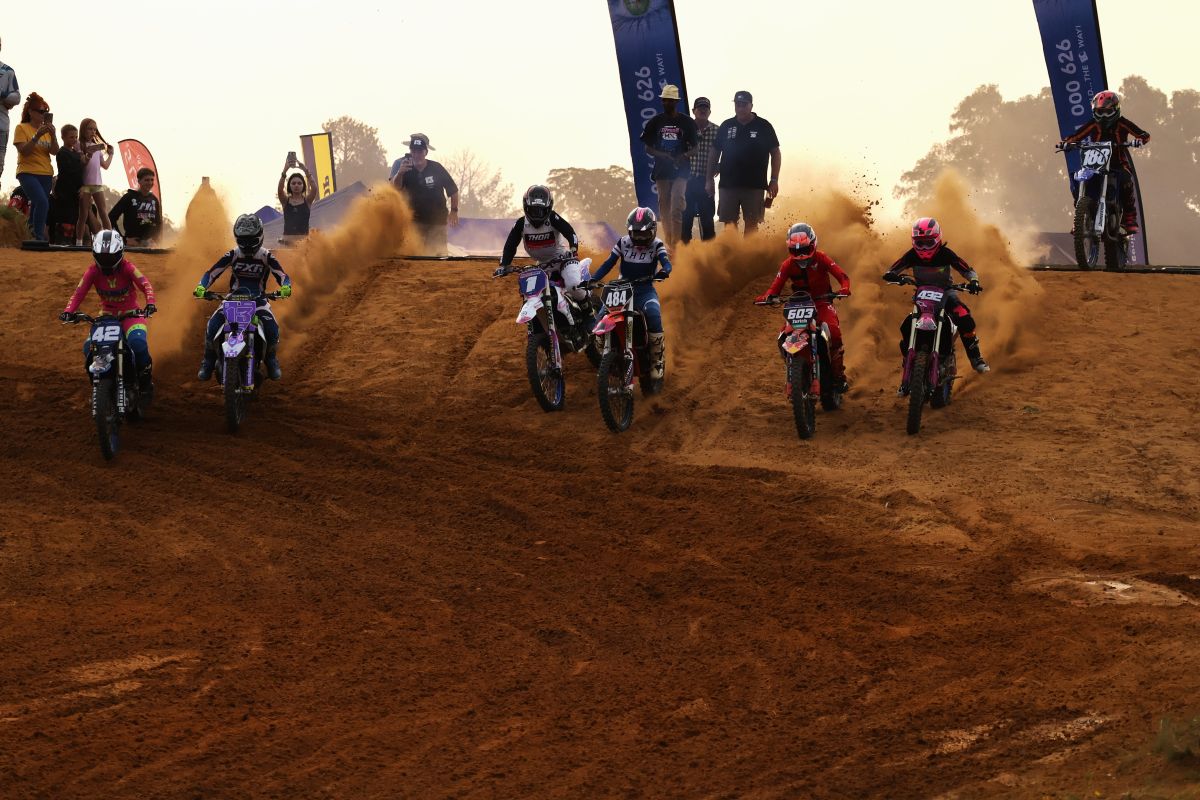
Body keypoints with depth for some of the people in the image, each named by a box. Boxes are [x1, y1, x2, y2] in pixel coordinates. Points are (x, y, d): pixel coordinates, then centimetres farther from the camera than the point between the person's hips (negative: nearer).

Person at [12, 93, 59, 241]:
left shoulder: (47, 130, 14)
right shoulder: (22, 128, -2)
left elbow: (55, 152, 4)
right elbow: (24, 151, -13)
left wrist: (53, 135, -11)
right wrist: (37, 136, -22)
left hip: (46, 175, 6)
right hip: (28, 173, -6)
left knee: (37, 207, 4)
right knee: (42, 202, -25)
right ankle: (39, 237, -25)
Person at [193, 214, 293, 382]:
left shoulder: (266, 256, -4)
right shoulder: (232, 255, -2)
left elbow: (281, 275, -12)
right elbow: (212, 272, -5)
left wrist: (285, 287, -36)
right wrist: (201, 287, -25)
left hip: (258, 299, -1)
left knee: (272, 329, -26)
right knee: (212, 325, -23)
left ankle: (271, 360, 6)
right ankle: (209, 361, 1)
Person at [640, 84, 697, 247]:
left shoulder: (687, 122, 2)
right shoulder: (655, 122, 7)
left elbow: (694, 147, 6)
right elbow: (648, 148, 8)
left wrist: (684, 156, -15)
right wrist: (663, 155, -11)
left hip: (680, 170, -3)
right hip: (661, 169, 3)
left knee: (676, 208, -14)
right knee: (664, 207, 6)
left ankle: (676, 245, -17)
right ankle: (667, 244, 13)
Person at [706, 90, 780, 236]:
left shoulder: (764, 127, 2)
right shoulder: (726, 126, 8)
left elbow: (775, 153, 5)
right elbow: (714, 153, 14)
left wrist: (774, 180, -3)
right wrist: (710, 179, 10)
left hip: (754, 184, -2)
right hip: (728, 184, 2)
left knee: (752, 223, -1)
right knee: (729, 222, 0)